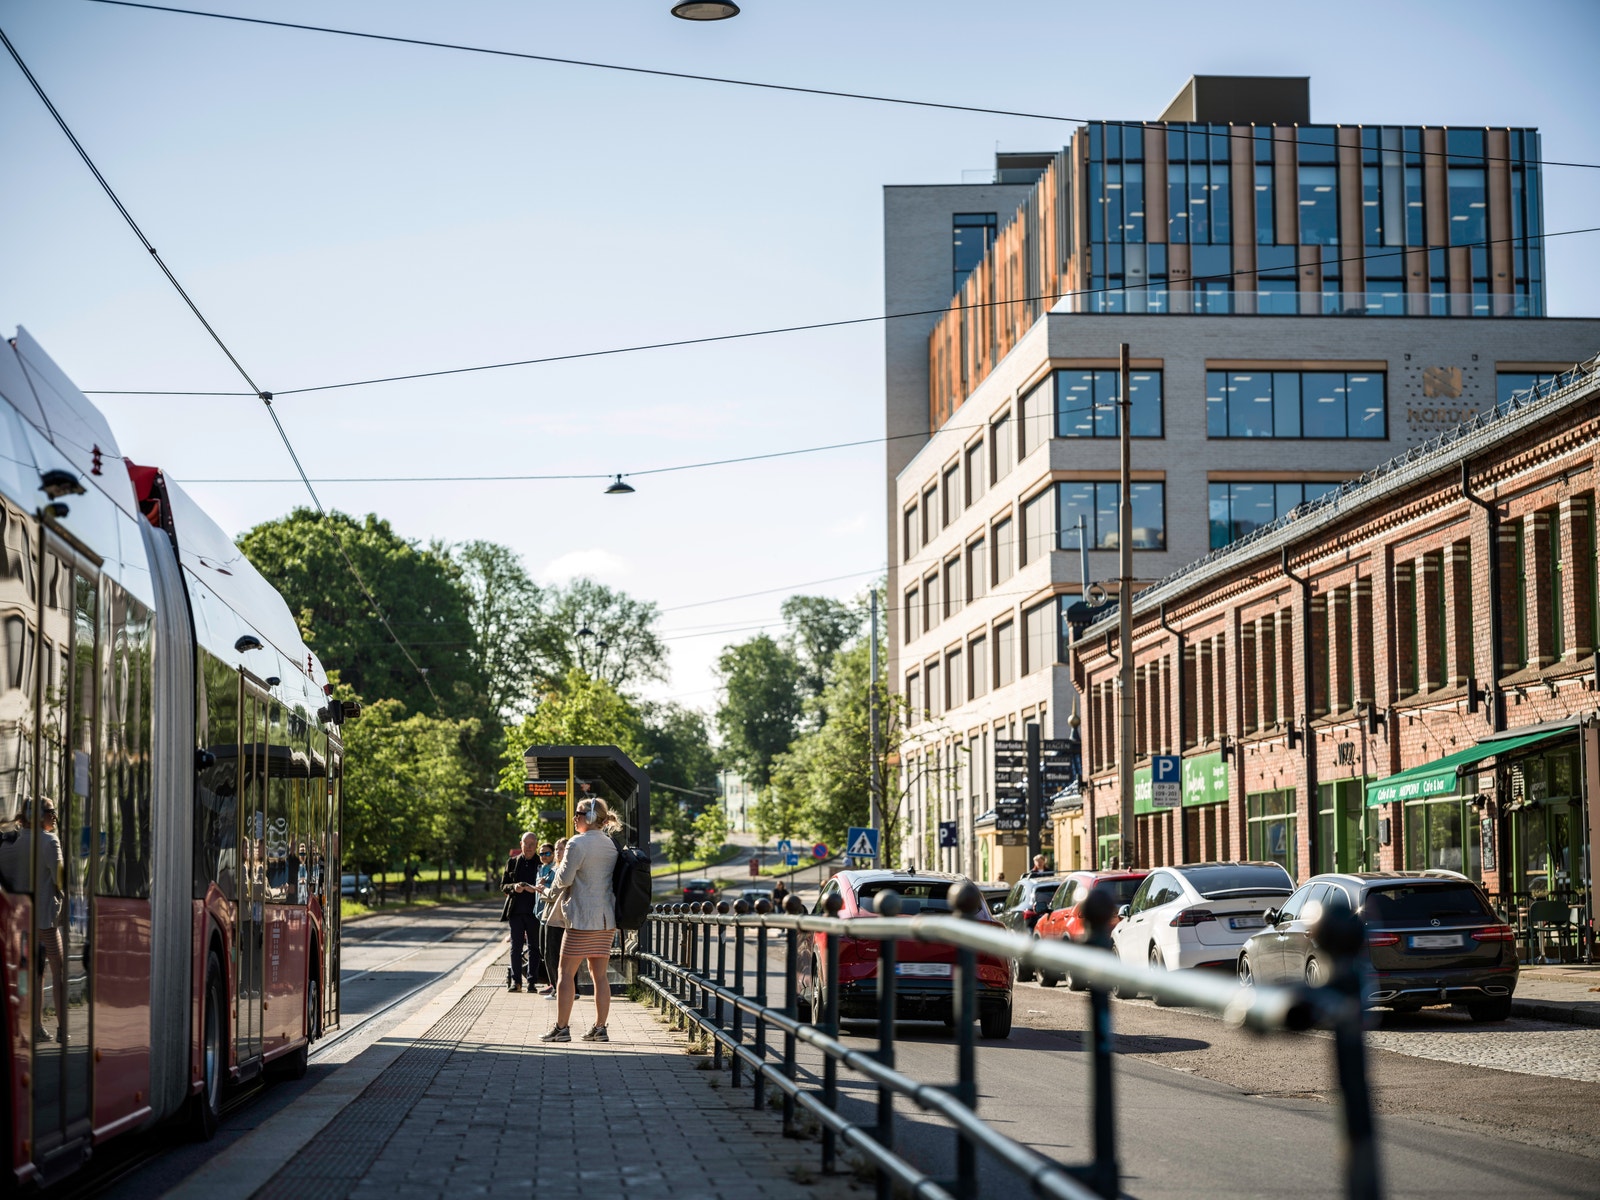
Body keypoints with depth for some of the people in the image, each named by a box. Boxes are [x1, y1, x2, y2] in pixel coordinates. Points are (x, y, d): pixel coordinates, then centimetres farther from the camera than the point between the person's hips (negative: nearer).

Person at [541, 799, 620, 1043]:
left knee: (567, 972, 0)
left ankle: (561, 1027, -2)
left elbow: (565, 878, -13)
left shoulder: (578, 844, -12)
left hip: (582, 920, -7)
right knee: (600, 975, 9)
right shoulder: (611, 845, 10)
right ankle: (600, 1028, 9)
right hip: (607, 919, 7)